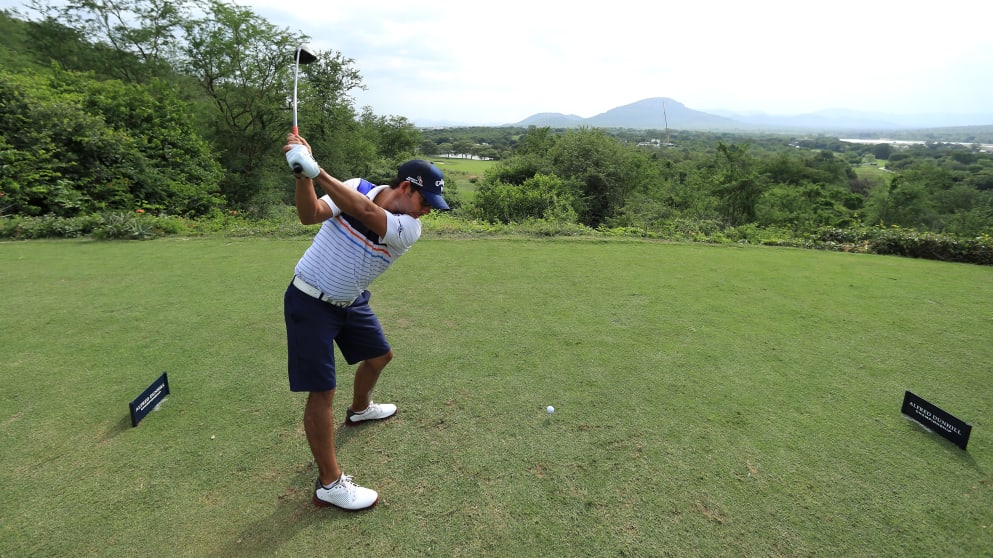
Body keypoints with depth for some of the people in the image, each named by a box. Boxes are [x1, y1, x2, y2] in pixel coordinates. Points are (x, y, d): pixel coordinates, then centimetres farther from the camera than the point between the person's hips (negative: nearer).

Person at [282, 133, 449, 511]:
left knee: (379, 355, 22)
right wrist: (302, 175, -42)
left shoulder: (409, 228, -14)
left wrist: (316, 171, -38)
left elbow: (366, 212, -31)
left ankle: (360, 409, 54)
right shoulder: (356, 187, -15)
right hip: (310, 302, -5)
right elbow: (310, 215, -27)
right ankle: (329, 483, 5)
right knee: (322, 390, -7)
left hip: (351, 302, 5)